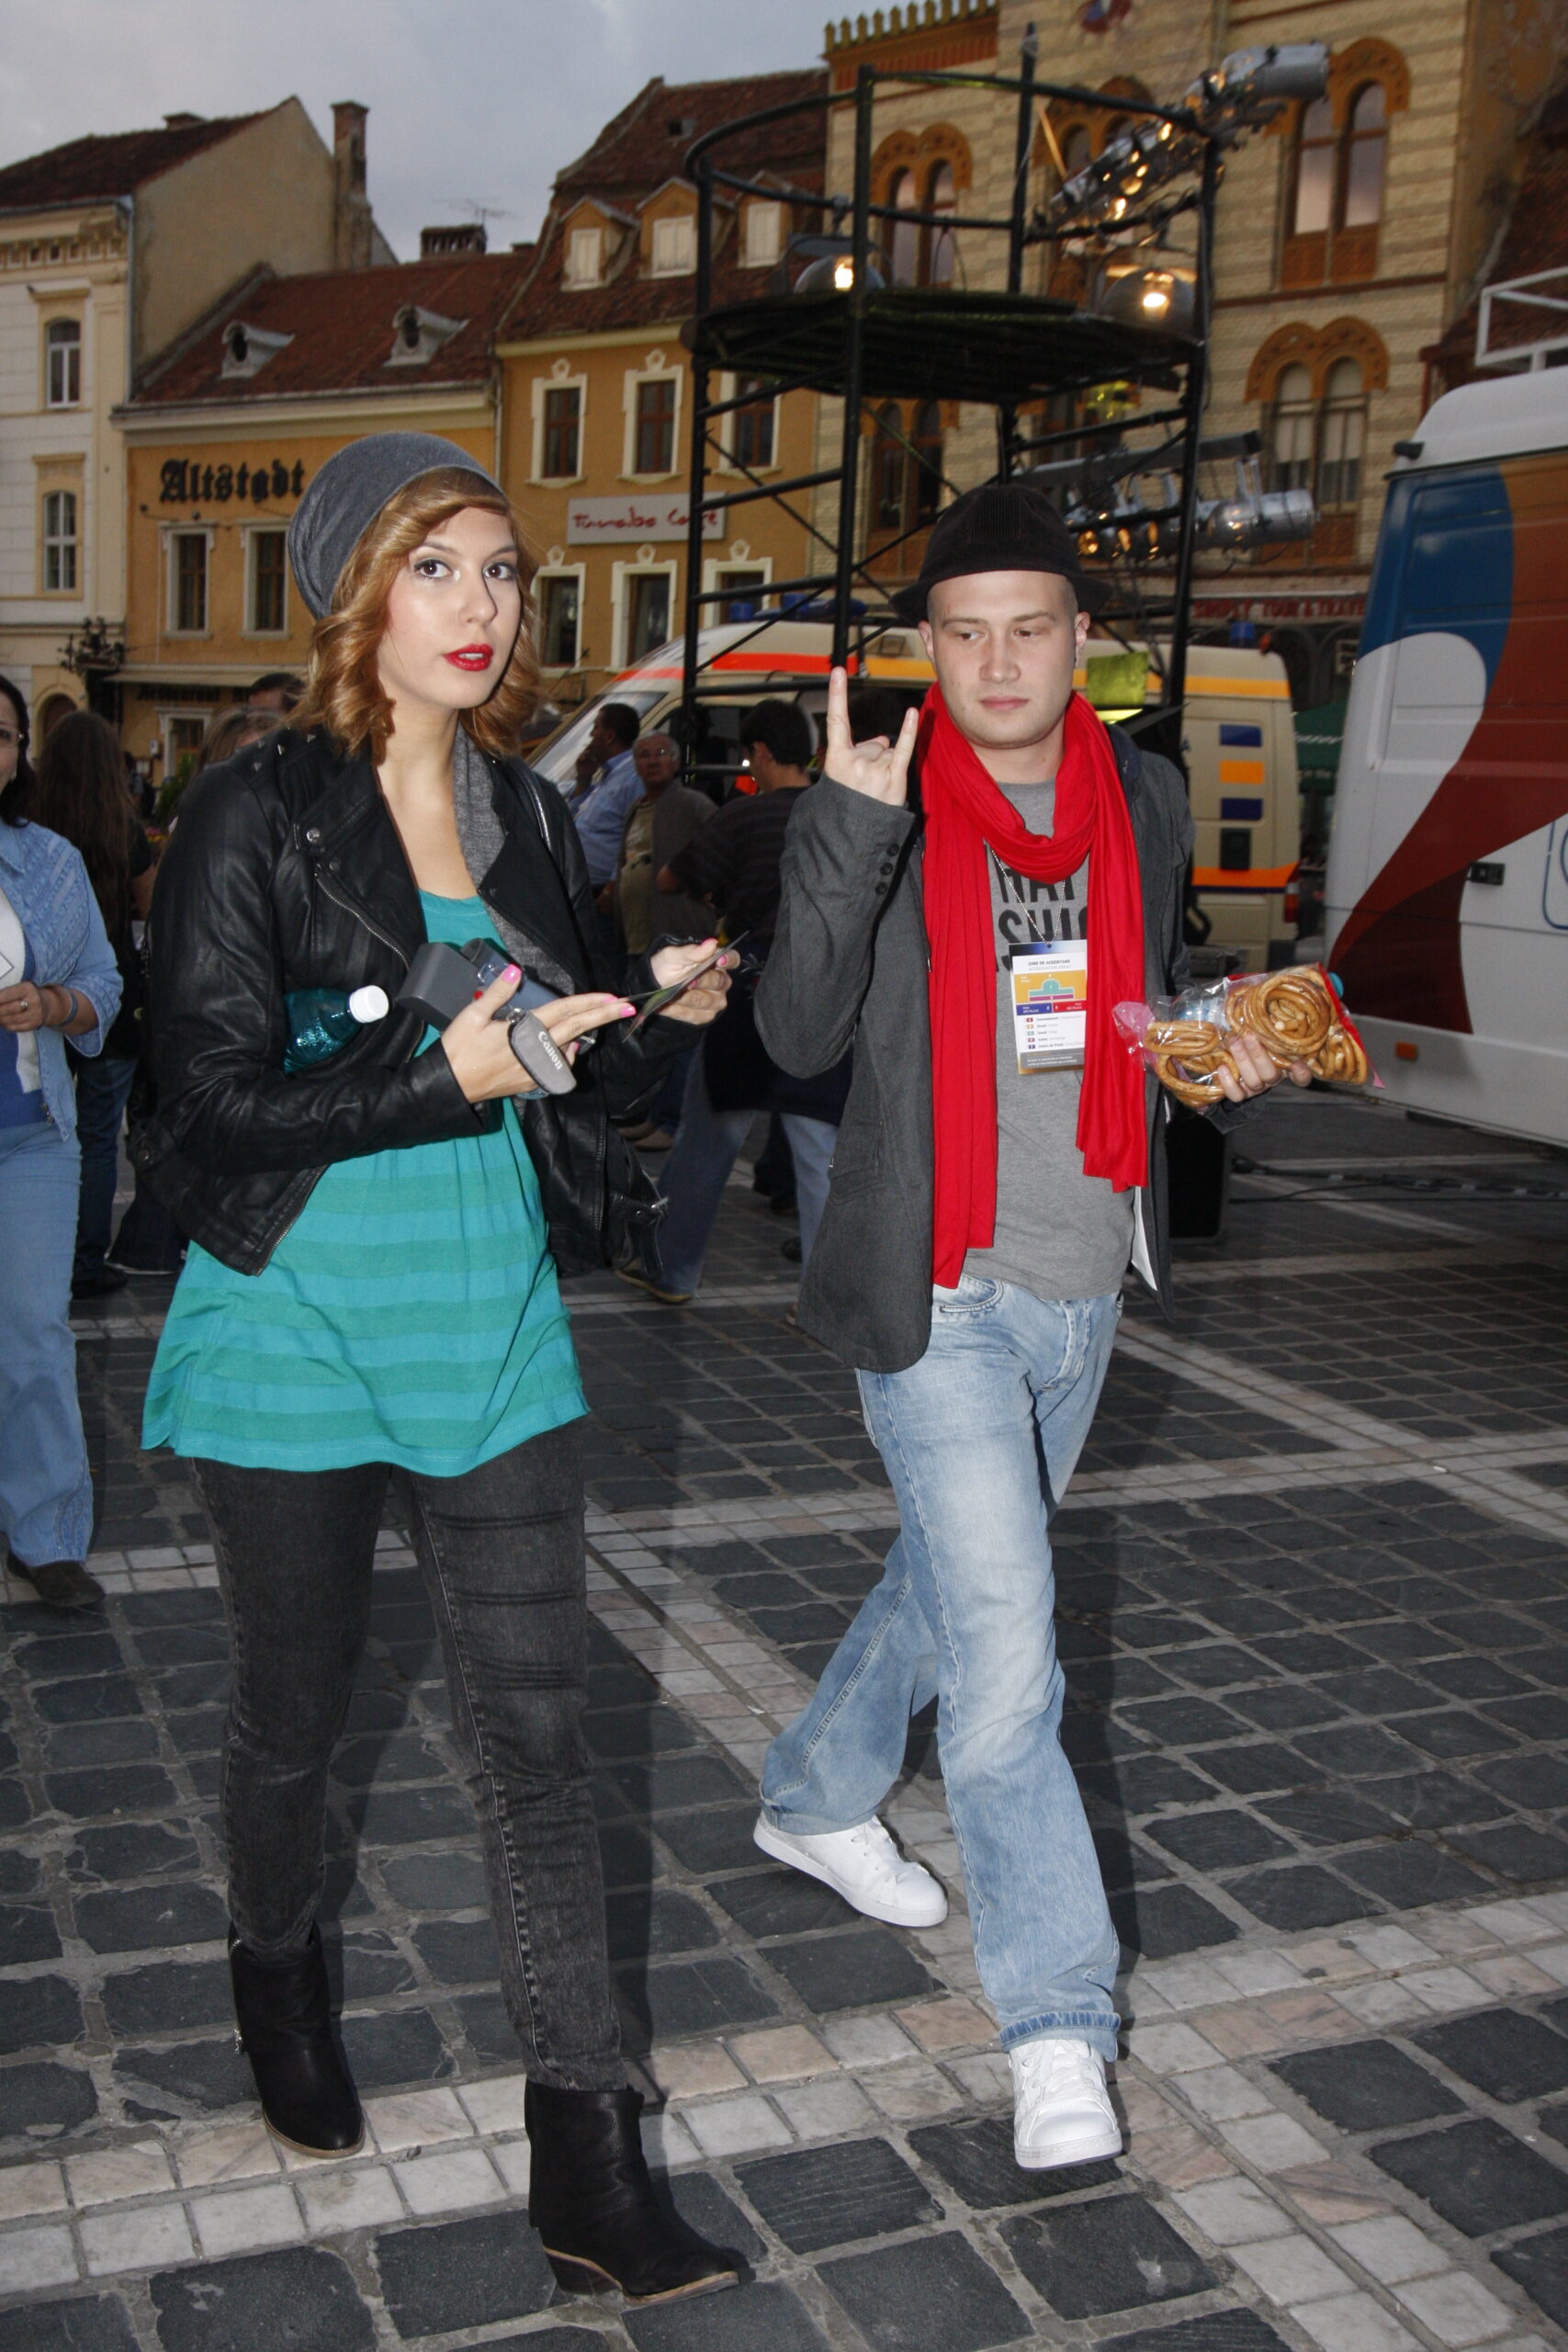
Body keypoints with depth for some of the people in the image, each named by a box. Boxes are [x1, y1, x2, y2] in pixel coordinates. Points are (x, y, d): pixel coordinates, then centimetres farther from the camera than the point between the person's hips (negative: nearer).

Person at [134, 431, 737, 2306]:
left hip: (491, 1333, 4)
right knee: (294, 1713, 15)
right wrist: (436, 1076, -23)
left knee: (535, 1731, 3)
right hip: (297, 1333, -4)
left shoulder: (523, 814, 7)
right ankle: (276, 1975, 47)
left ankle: (584, 2156, 13)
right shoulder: (257, 816, -10)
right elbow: (206, 1108, -14)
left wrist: (662, 1019, -6)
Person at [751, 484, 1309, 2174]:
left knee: (952, 1575, 22)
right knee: (1006, 1651, -7)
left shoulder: (1144, 800, 6)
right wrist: (852, 822, -31)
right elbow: (801, 1035, -20)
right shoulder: (880, 802, -9)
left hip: (1083, 1285, 6)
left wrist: (1229, 1059, -3)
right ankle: (1059, 2024, 7)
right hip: (939, 1288, -5)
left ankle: (816, 1798, 47)